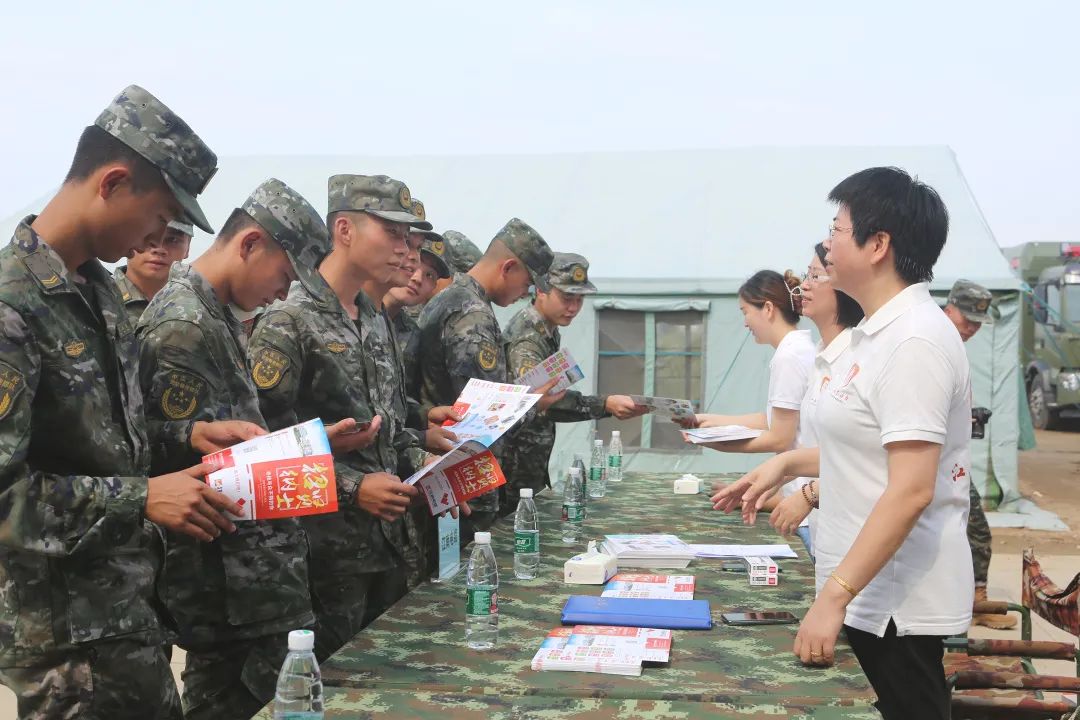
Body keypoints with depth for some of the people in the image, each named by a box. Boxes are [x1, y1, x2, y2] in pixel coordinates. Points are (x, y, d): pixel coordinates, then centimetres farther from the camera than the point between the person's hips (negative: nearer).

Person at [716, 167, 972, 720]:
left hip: (896, 598, -9)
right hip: (872, 590, 9)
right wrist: (788, 463, 9)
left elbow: (911, 489, -26)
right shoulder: (881, 332, 10)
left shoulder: (914, 340, -20)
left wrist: (832, 597, -26)